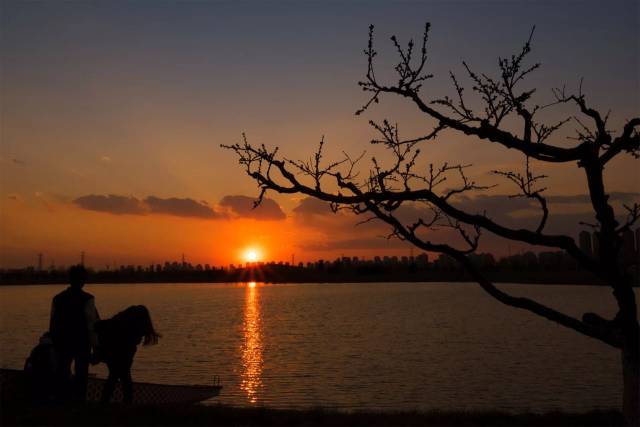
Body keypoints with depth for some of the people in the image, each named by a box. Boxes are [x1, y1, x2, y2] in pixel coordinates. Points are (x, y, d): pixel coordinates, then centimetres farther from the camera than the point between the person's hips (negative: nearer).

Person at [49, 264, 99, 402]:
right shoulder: (87, 299, -13)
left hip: (62, 343, 4)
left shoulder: (57, 298, 2)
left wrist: (55, 342, 15)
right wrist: (95, 344, -8)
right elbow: (92, 324, -14)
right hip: (82, 344, -4)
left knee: (62, 375, 13)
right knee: (81, 376, 4)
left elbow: (53, 323, 6)